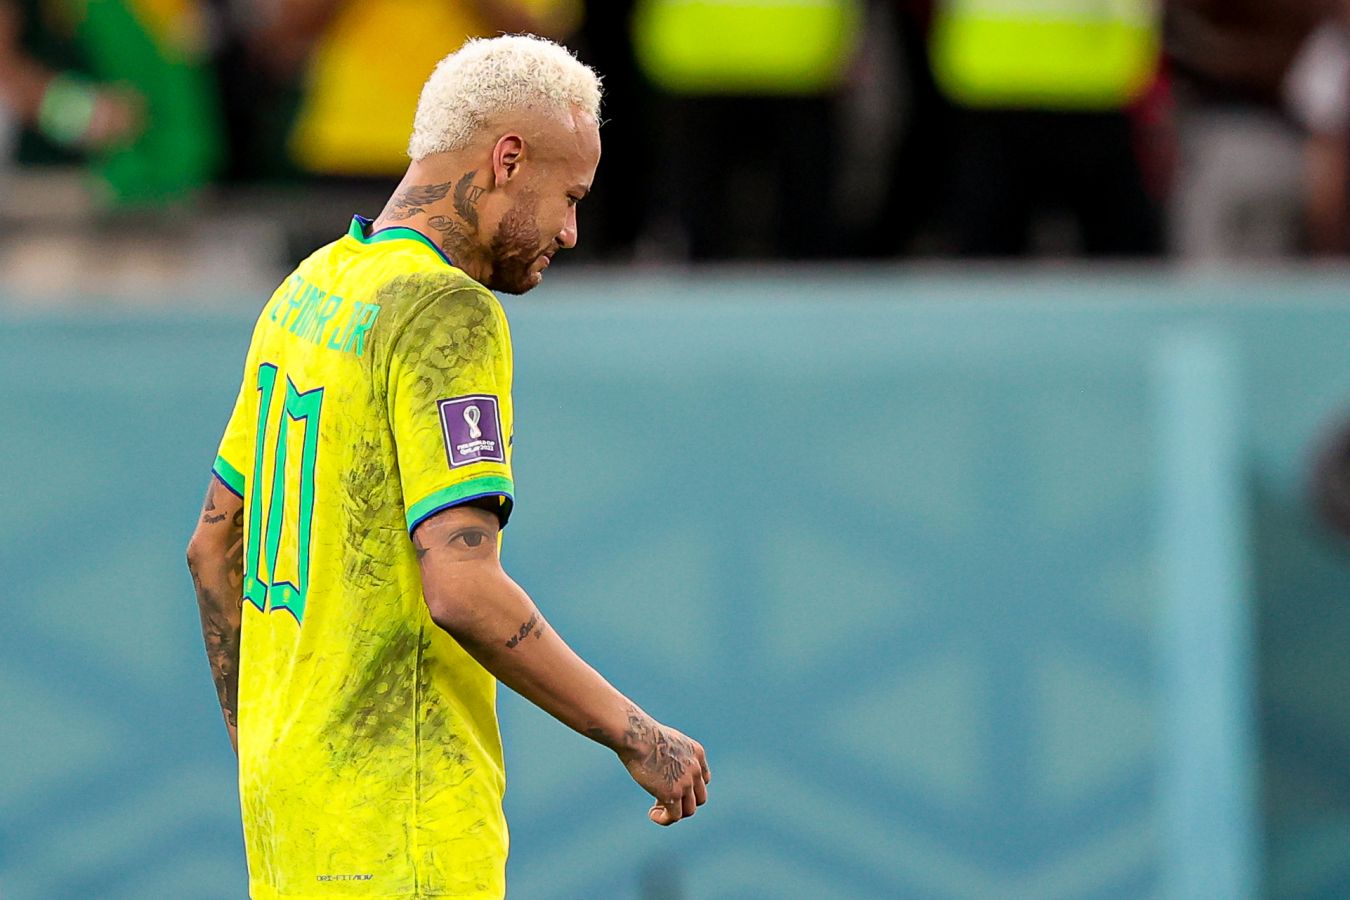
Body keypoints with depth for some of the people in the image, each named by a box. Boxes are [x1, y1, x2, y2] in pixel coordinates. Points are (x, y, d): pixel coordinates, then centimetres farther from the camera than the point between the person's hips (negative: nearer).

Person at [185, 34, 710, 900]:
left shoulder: (308, 293, 13)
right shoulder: (451, 318, -15)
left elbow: (215, 546, 19)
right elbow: (462, 590, -24)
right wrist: (635, 735, -15)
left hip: (291, 784, 9)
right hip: (399, 814, -9)